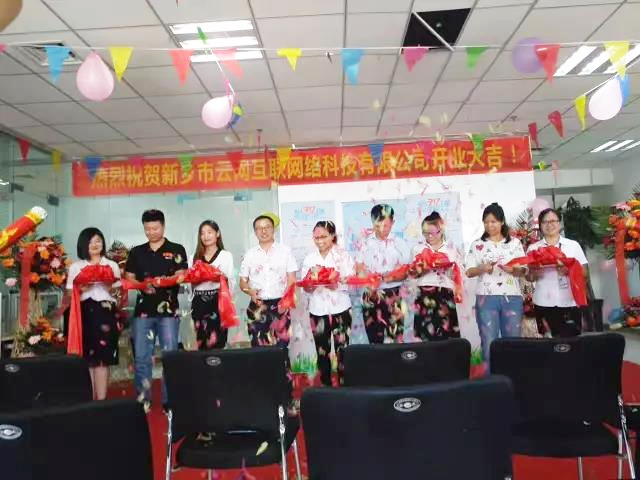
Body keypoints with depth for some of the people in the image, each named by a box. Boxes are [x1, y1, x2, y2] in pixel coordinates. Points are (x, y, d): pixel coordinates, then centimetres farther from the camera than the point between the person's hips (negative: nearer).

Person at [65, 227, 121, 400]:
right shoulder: (75, 266, 11)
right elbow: (70, 293, 7)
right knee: (87, 358, 0)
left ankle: (101, 400, -2)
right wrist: (81, 289, -12)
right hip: (84, 314, 0)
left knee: (102, 358, -4)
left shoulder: (112, 265, 12)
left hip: (105, 313, 0)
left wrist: (111, 288, -10)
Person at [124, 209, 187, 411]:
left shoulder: (176, 250, 4)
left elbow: (180, 276, -5)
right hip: (143, 310, 3)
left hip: (168, 310, -3)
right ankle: (143, 399, 17)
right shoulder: (136, 252, 13)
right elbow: (129, 279, 10)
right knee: (141, 357, 5)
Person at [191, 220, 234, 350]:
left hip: (218, 300, -3)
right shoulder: (195, 257, 17)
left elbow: (230, 281, 1)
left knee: (216, 342, -9)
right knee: (201, 342, 0)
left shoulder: (226, 255, 8)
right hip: (199, 302, 3)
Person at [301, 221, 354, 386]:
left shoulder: (343, 255, -2)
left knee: (342, 349, 0)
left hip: (339, 309, -2)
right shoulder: (309, 258, 6)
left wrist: (336, 285, -25)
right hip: (318, 310, 3)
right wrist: (310, 285, -17)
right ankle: (325, 384, 22)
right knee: (322, 351, 8)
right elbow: (306, 287, 6)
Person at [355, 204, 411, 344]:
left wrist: (392, 277, -22)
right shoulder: (365, 244, 4)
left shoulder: (399, 244, 0)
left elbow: (405, 272, -2)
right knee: (374, 339, 9)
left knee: (396, 338, -3)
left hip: (393, 294, -1)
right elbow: (359, 270, 3)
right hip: (371, 295, 2)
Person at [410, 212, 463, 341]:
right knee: (426, 332, -3)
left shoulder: (452, 248, 8)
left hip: (446, 294, 0)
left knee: (447, 332, -2)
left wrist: (446, 267, -13)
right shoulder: (418, 248, 10)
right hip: (425, 294, 0)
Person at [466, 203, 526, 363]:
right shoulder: (477, 244, 7)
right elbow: (469, 272, 3)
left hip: (512, 297, 1)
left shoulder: (515, 243, 8)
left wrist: (513, 270, -15)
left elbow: (523, 271, 7)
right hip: (486, 297, -1)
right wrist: (482, 268, -16)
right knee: (489, 342, -1)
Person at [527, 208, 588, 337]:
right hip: (543, 303, 0)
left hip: (569, 302, 0)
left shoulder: (573, 245, 7)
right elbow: (529, 276, 8)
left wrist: (568, 271, -13)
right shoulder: (533, 248, 7)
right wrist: (534, 274, -14)